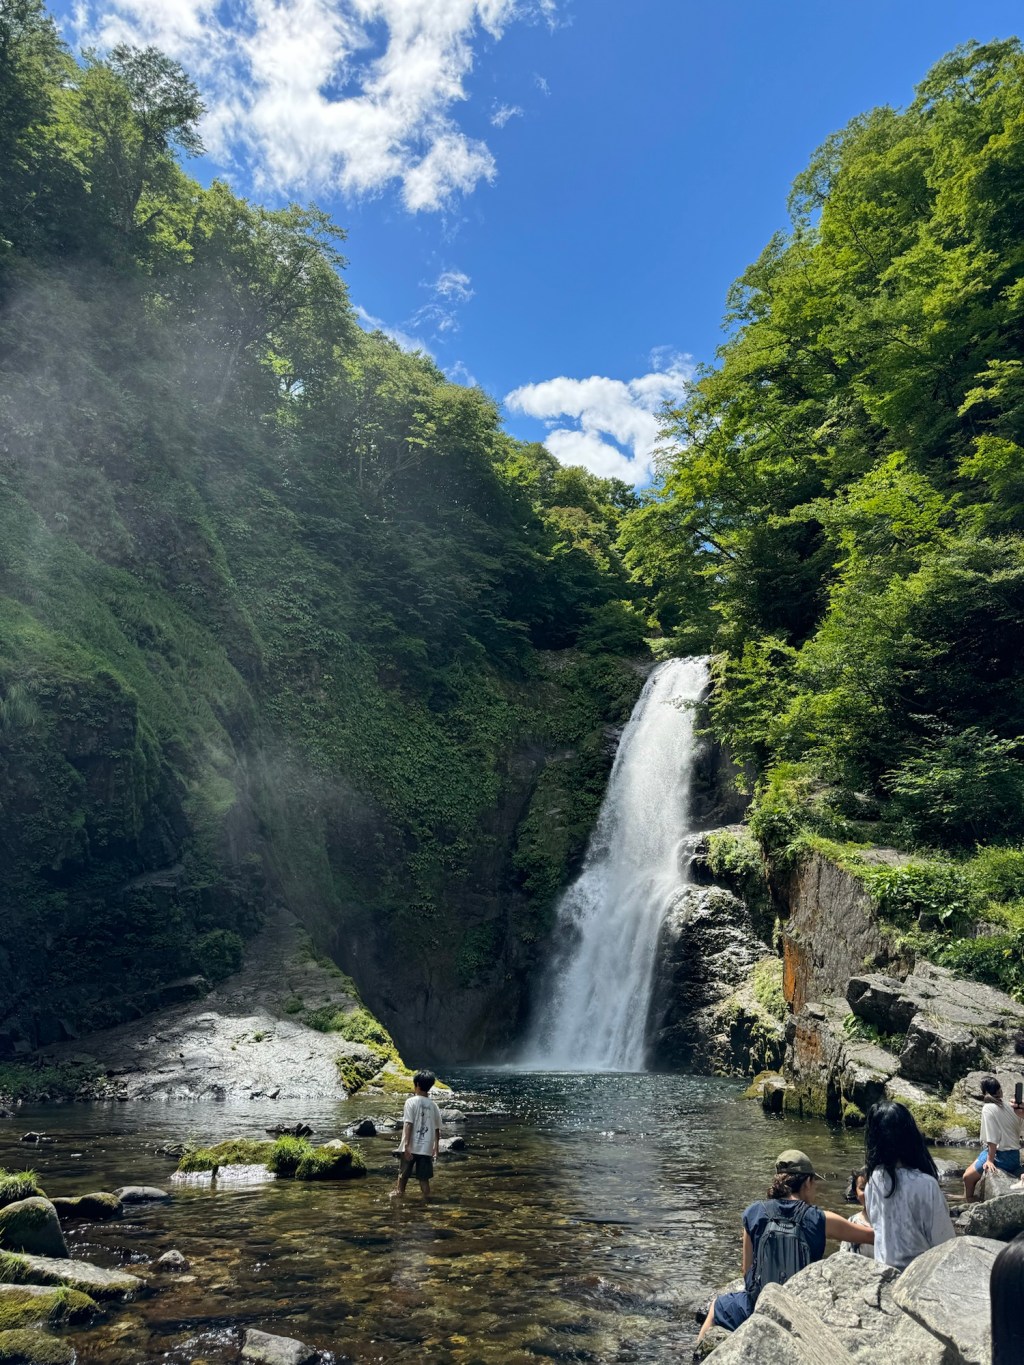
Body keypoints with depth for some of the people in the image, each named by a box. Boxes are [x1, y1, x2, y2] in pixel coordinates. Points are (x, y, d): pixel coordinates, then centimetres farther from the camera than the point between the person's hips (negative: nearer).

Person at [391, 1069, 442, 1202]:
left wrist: (407, 1144, -15)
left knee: (404, 1172, 16)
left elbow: (408, 1125, -15)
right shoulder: (433, 1105, 4)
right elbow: (437, 1128, 8)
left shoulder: (411, 1101, -8)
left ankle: (399, 1192, 31)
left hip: (411, 1146, -3)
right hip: (426, 1147, 3)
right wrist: (436, 1145, 21)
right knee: (423, 1177, 7)